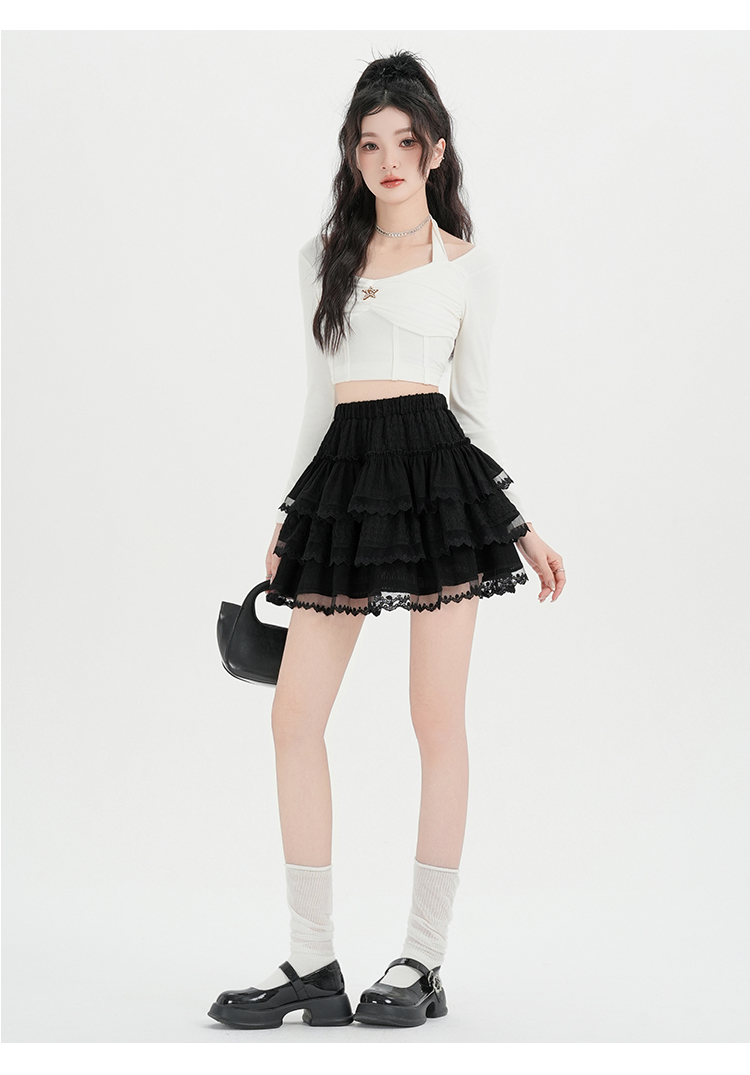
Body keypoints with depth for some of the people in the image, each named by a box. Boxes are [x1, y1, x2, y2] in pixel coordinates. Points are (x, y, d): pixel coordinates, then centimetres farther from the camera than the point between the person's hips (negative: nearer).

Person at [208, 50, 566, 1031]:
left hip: (435, 465, -4)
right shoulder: (322, 259, 17)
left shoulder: (466, 265, 8)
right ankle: (313, 964, 4)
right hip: (342, 474, 4)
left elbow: (477, 401, 8)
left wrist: (523, 527, 4)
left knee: (437, 721, -3)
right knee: (295, 716, -3)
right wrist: (285, 520, 19)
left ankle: (424, 961, 5)